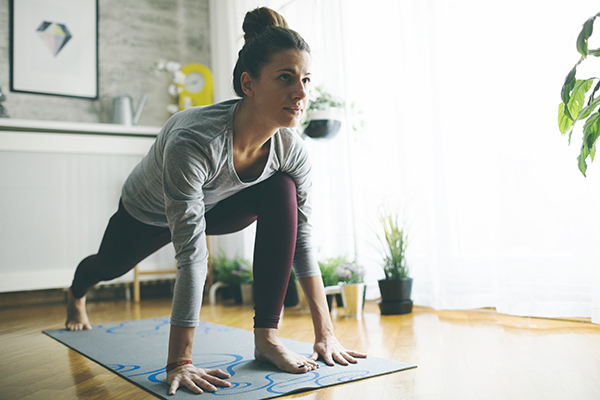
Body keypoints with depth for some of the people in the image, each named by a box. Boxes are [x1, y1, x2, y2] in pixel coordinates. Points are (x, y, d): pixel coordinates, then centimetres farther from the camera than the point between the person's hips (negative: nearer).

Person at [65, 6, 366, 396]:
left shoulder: (292, 151, -30)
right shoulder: (193, 140, -45)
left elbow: (302, 239, -22)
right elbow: (191, 255, -46)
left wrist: (326, 332, -22)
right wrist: (179, 363, -43)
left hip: (213, 208, 3)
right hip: (147, 213, -2)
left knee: (282, 191, -28)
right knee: (111, 266, 27)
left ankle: (266, 337, -22)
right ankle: (77, 294, 69)